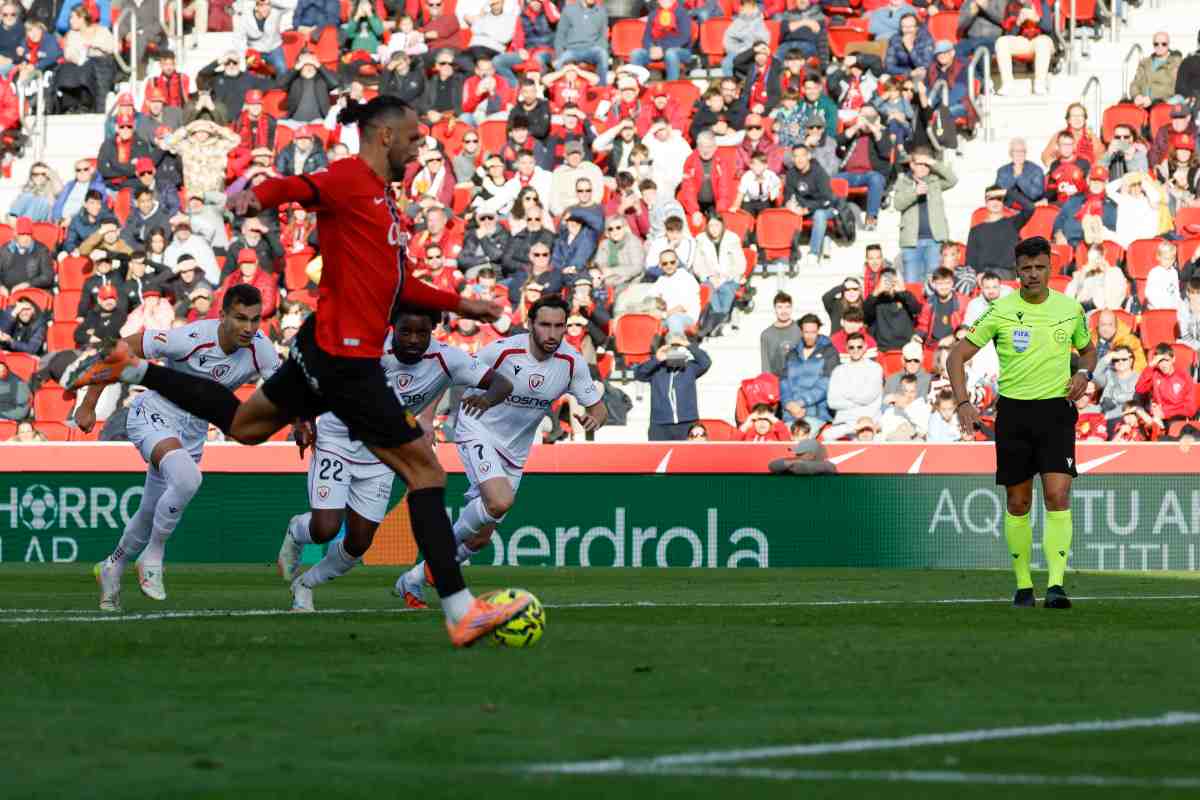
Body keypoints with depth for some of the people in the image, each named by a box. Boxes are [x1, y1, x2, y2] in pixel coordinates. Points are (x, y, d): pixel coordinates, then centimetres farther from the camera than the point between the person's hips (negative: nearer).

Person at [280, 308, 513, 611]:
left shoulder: (446, 359, -19)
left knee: (359, 543, 4)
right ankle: (296, 533, 21)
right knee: (325, 529, -18)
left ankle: (305, 585, 33)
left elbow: (502, 383, -22)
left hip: (380, 457, 4)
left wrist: (487, 398, -45)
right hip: (336, 441, -4)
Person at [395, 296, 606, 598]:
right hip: (478, 432, -5)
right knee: (501, 502, -32)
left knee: (481, 537, 7)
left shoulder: (571, 362, -11)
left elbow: (599, 408, -2)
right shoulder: (503, 350, -22)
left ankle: (413, 579, 28)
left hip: (514, 451, 5)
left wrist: (593, 420, -25)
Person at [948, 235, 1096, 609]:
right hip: (1013, 412, 0)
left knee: (1057, 494, -15)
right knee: (1018, 503, 5)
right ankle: (1023, 585, 18)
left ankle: (1055, 585, -19)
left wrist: (1084, 373, 0)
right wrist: (963, 403, -13)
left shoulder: (1070, 308, 3)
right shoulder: (1000, 311, -3)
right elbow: (957, 356, 0)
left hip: (1056, 410, 0)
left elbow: (1087, 348, 22)